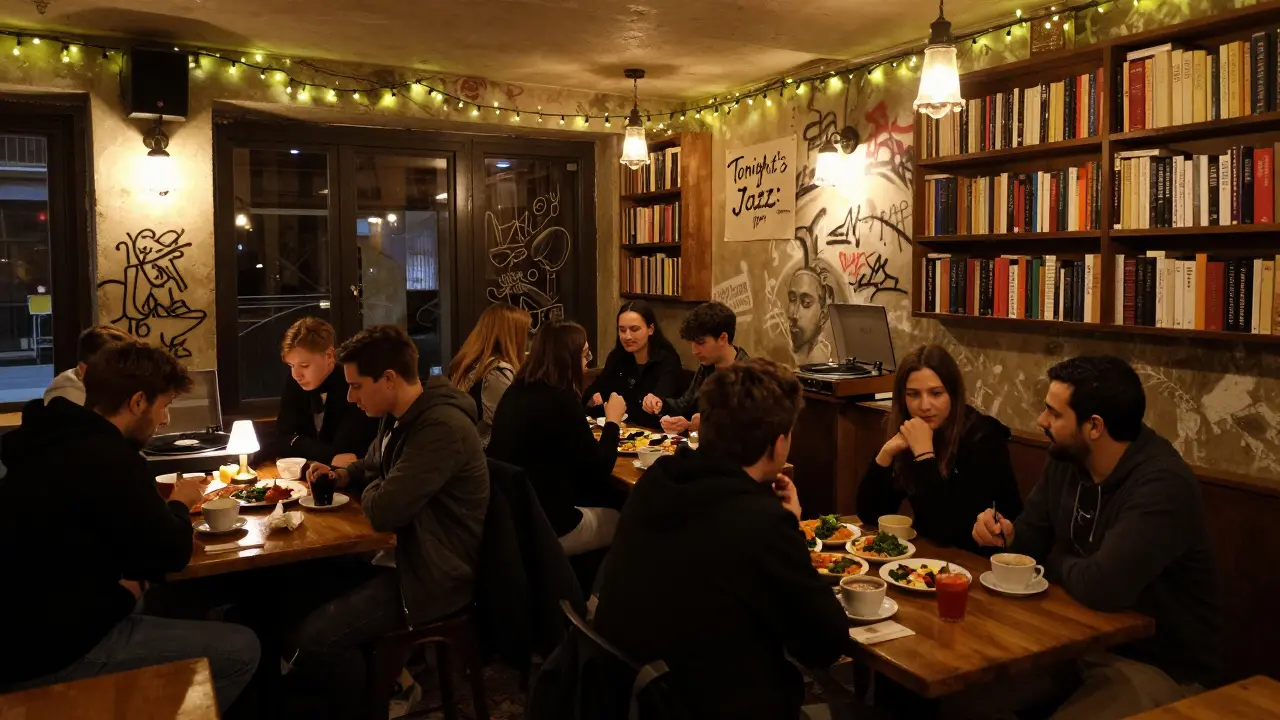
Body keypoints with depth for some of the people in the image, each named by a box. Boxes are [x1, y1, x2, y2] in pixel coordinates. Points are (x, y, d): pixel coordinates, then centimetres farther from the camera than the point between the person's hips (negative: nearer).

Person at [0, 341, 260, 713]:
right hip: (54, 655, -10)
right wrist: (179, 505, 6)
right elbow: (171, 553, -12)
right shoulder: (109, 460, -23)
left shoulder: (57, 440, 6)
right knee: (241, 649, -9)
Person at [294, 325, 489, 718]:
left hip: (432, 574, -10)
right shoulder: (398, 417, 6)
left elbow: (383, 510, -30)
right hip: (400, 552, 10)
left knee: (316, 636, -20)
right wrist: (341, 475, 3)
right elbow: (372, 467, 26)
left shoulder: (441, 427, -27)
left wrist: (370, 491, -6)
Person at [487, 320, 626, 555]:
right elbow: (599, 470, -10)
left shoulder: (515, 392, 4)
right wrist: (612, 421, 2)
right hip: (547, 526, -8)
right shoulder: (561, 400, -20)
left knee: (606, 498, 24)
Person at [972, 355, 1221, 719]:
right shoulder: (1066, 459, -1)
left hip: (1162, 665, -7)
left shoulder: (1163, 484, -27)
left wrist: (1055, 563, -14)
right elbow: (1032, 540, 10)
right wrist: (1004, 532, -14)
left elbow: (1102, 587, -36)